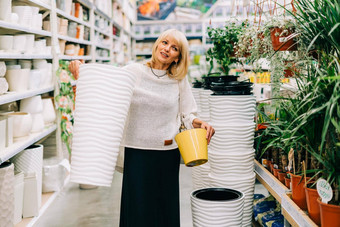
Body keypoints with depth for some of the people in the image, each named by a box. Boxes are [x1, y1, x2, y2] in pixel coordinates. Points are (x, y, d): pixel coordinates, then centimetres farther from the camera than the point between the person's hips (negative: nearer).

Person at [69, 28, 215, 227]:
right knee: (137, 208, 6)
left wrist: (200, 123, -12)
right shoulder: (133, 72, -4)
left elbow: (187, 114, 8)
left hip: (168, 153, 2)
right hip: (137, 151, -1)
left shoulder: (179, 81, 2)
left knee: (165, 209, 11)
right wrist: (80, 72, -20)